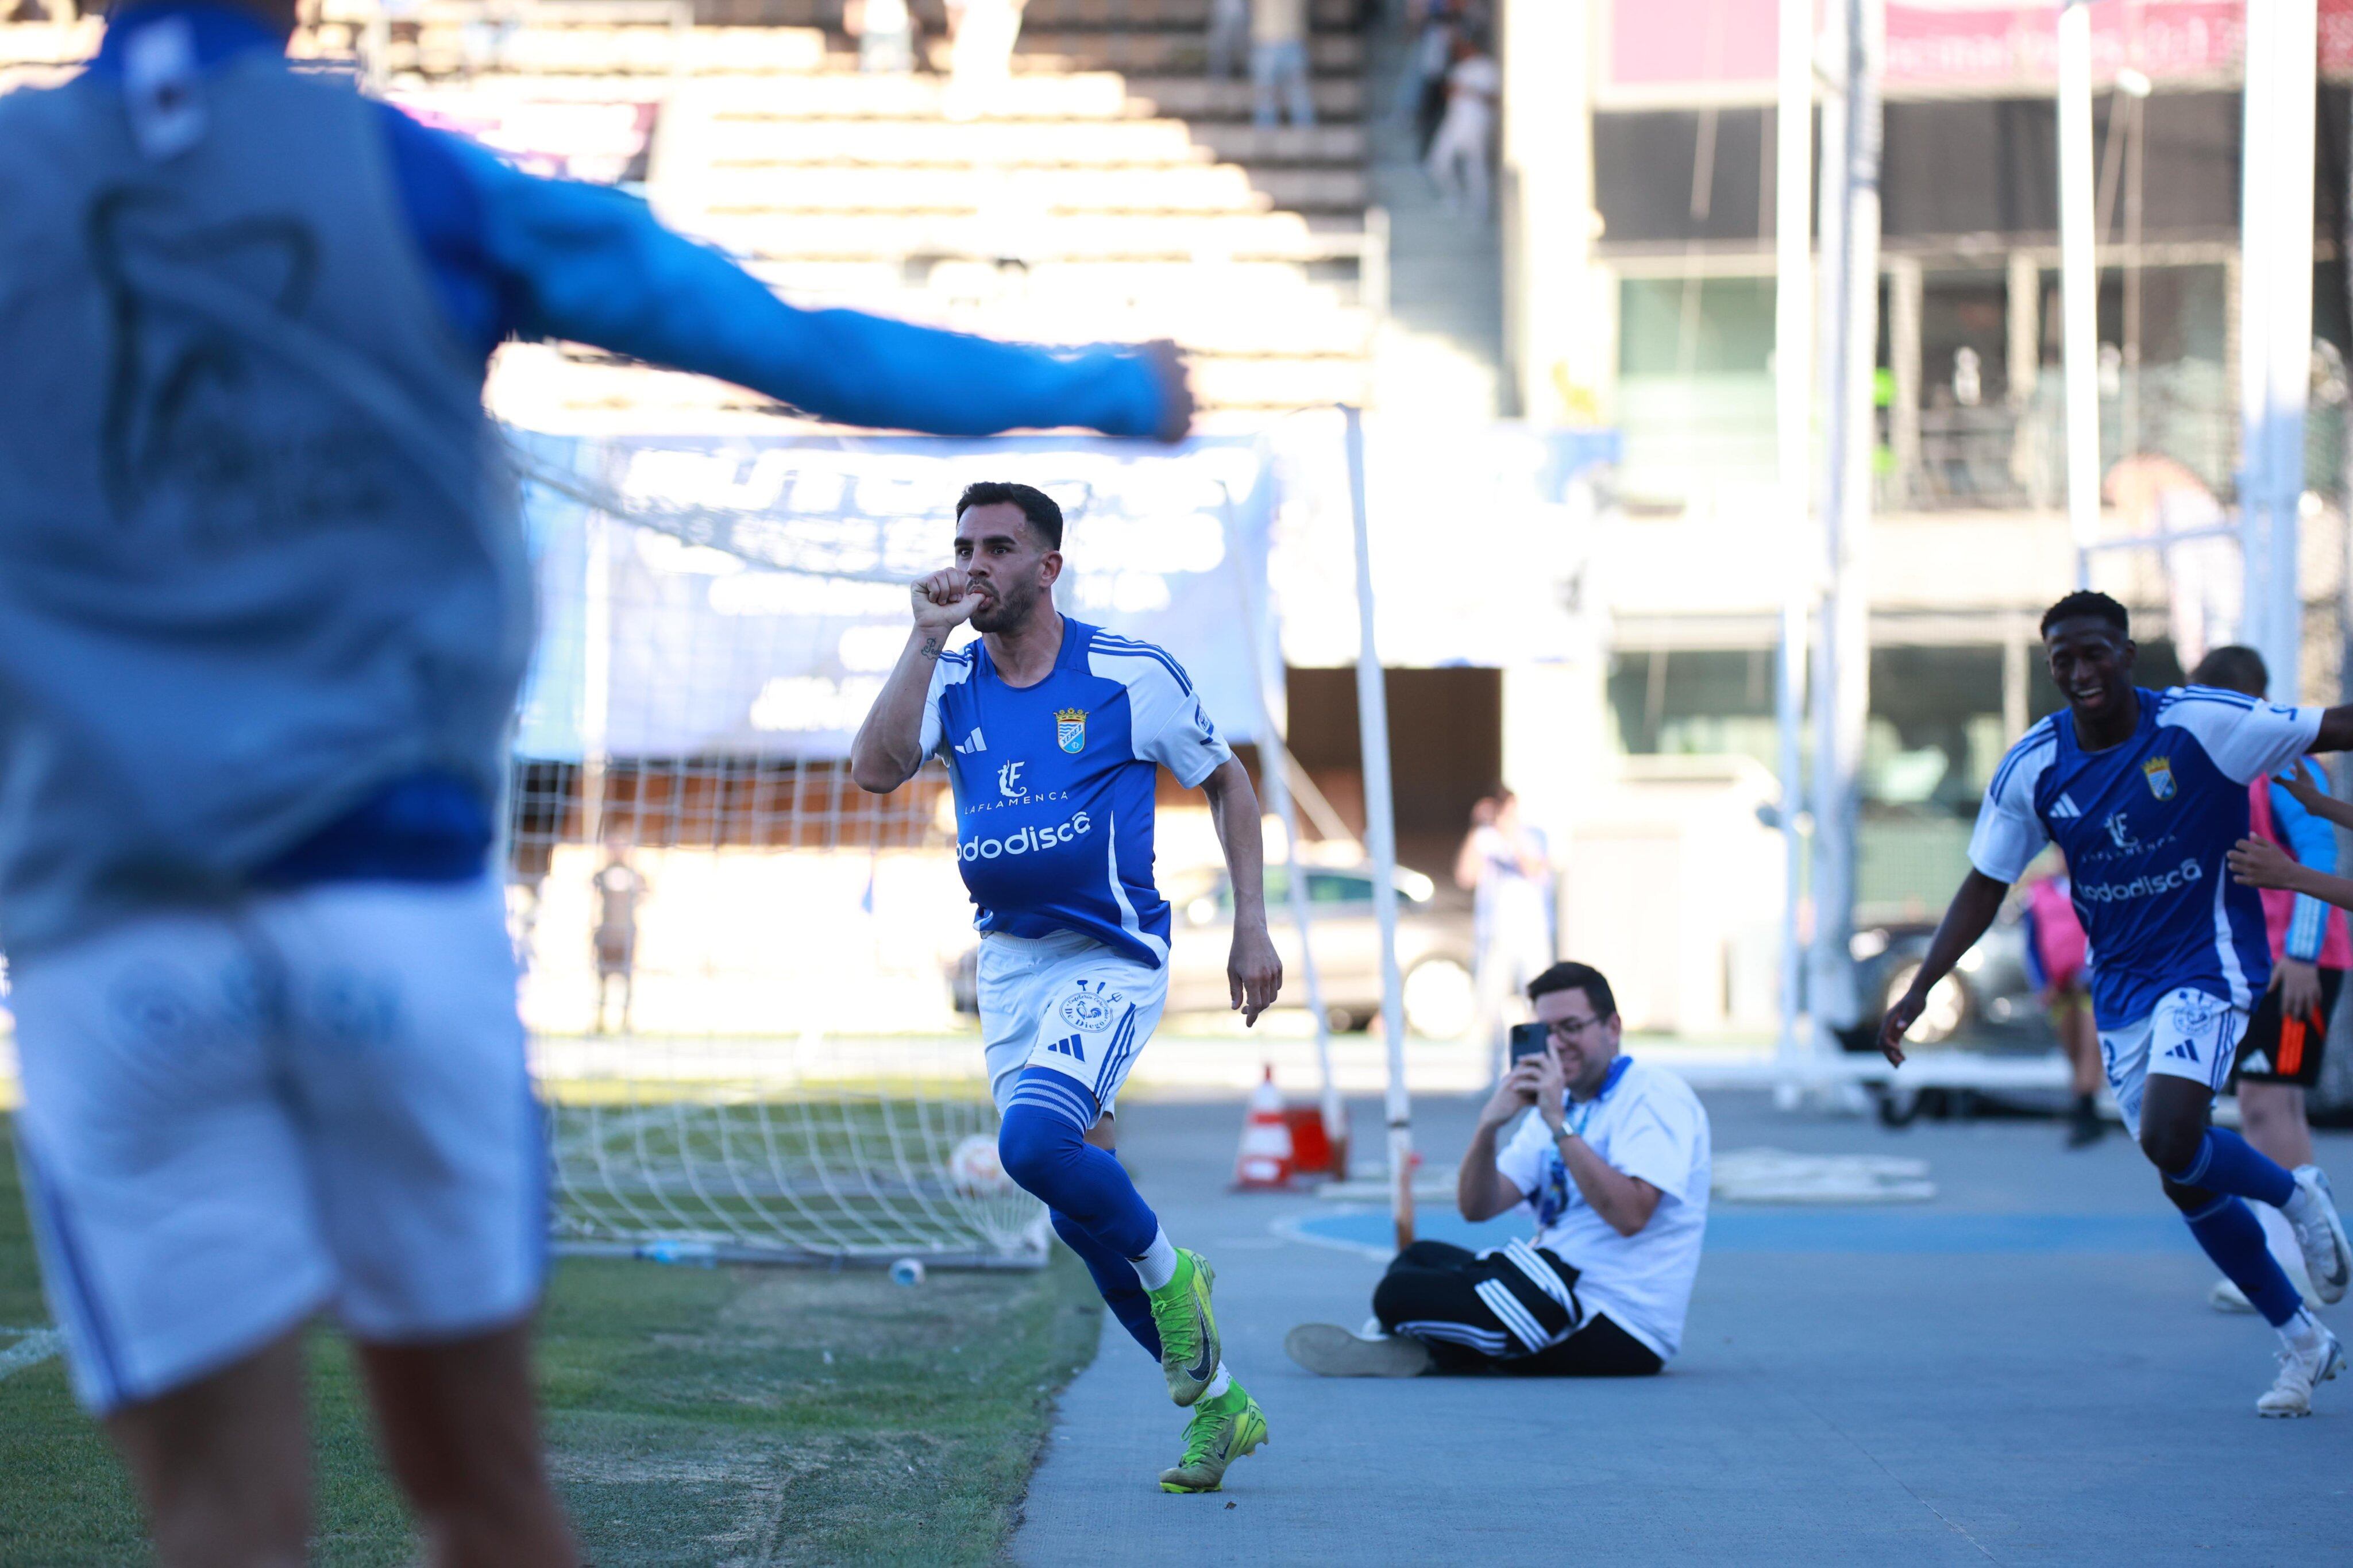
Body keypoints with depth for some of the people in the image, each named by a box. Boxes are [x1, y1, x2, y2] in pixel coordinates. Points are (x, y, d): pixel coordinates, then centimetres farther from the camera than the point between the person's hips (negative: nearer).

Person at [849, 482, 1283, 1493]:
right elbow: (876, 771, -15)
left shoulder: (1131, 676, -6)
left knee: (1032, 1142, -29)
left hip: (1112, 958, -5)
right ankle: (1218, 1404, 21)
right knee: (1083, 1210, 7)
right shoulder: (952, 679, 3)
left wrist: (1251, 924, 1)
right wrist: (926, 638, -18)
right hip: (1010, 964, 5)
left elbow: (1225, 781, 6)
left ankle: (1170, 1275, -2)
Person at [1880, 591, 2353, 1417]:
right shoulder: (2033, 767, -5)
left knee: (2170, 1141, -25)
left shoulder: (2200, 724, -15)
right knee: (2184, 1177, 6)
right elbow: (1985, 886, 4)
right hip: (2121, 985, 5)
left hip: (2209, 966, -5)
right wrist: (1918, 991, -3)